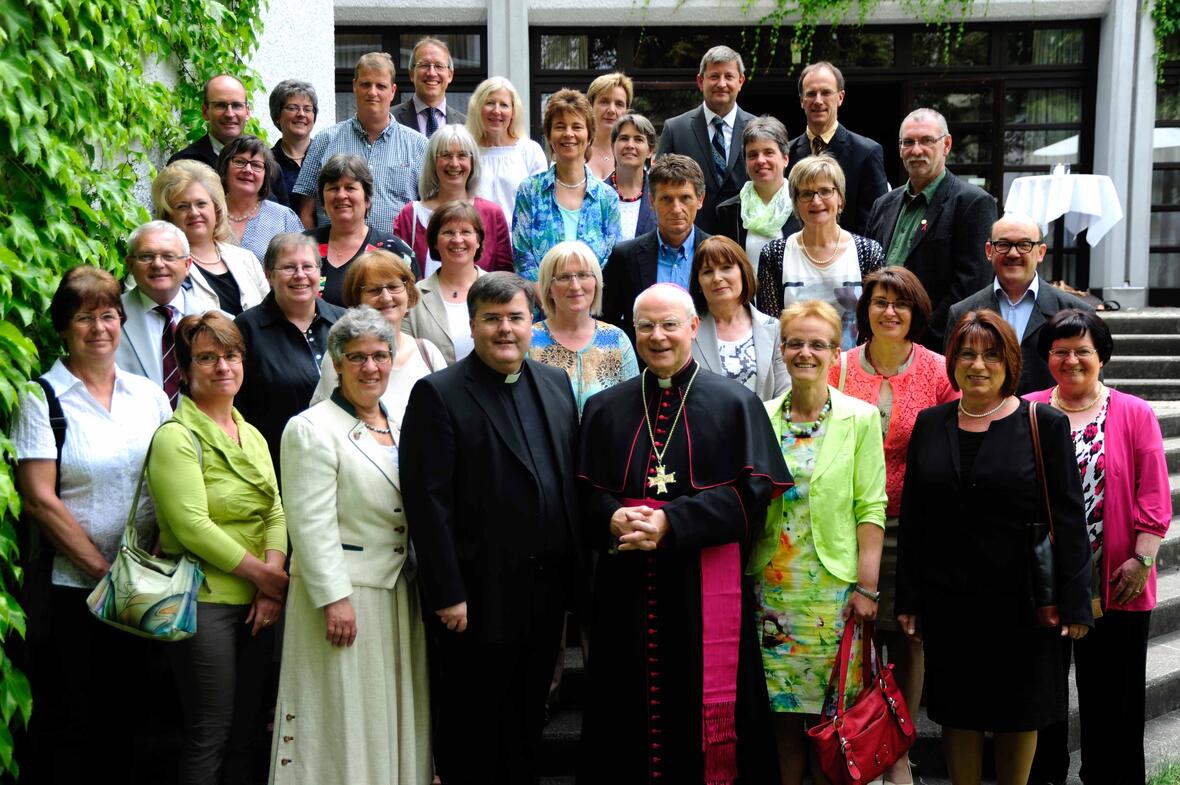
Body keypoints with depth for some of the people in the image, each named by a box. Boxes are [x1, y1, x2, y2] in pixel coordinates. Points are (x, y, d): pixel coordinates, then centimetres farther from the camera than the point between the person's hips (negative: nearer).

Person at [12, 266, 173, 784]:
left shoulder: (150, 396, 8)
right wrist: (102, 570, -13)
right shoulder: (43, 400, -5)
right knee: (67, 724, 6)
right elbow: (39, 499, -11)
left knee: (129, 718, 12)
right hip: (70, 587, -4)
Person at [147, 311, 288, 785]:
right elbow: (193, 526, -17)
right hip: (205, 601, -7)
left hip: (257, 603, 7)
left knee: (245, 729, 13)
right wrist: (267, 577, -14)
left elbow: (276, 513, 8)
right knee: (210, 734, 1)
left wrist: (273, 576, -9)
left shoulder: (252, 436, 14)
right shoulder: (176, 437, -9)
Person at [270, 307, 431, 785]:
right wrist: (334, 598, -19)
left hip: (400, 591, 7)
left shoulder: (398, 426, 11)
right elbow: (312, 525, -16)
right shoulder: (312, 429, -11)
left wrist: (422, 583, 13)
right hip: (345, 591, -7)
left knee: (396, 715, 13)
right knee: (346, 718, 2)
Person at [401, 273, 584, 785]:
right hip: (479, 598, -5)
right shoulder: (438, 394, -9)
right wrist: (447, 593, -17)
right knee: (471, 733, 9)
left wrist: (575, 570, 7)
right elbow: (428, 502, -14)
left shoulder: (556, 384, 9)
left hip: (546, 590, 5)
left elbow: (572, 479, 11)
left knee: (528, 722, 18)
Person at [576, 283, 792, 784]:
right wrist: (613, 517, -15)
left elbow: (753, 490, -8)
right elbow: (585, 494, 9)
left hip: (706, 591, -2)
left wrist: (671, 523, -18)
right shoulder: (604, 409, 11)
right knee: (629, 715, 7)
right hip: (626, 590, 3)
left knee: (705, 713, 3)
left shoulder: (735, 404, 2)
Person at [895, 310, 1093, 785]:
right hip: (947, 600, 2)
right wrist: (908, 600, 3)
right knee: (957, 713, 11)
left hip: (1020, 600, -2)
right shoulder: (931, 424, 4)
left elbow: (1068, 518, -5)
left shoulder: (1045, 425, -4)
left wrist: (1073, 602, -9)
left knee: (1019, 714, 11)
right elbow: (912, 518, 6)